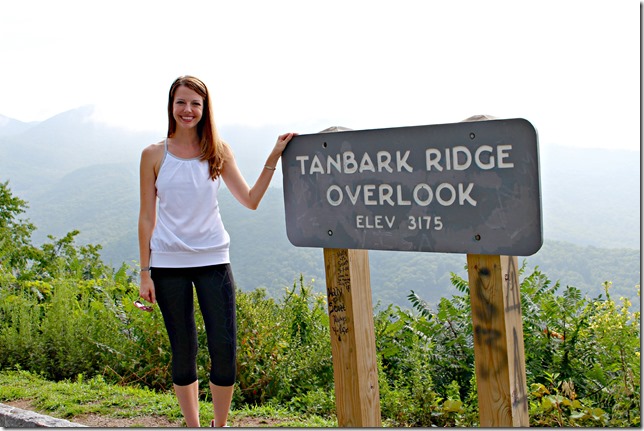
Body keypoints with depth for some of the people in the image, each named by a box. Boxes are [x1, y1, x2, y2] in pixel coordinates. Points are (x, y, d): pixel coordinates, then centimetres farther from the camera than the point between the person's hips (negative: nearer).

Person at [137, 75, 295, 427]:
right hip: (168, 264, -1)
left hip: (213, 260, 1)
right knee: (184, 351, 6)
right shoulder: (154, 155, 2)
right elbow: (147, 217, 3)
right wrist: (145, 272, 0)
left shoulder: (218, 152, 5)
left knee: (224, 348, -2)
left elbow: (250, 200, 2)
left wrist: (273, 158, -6)